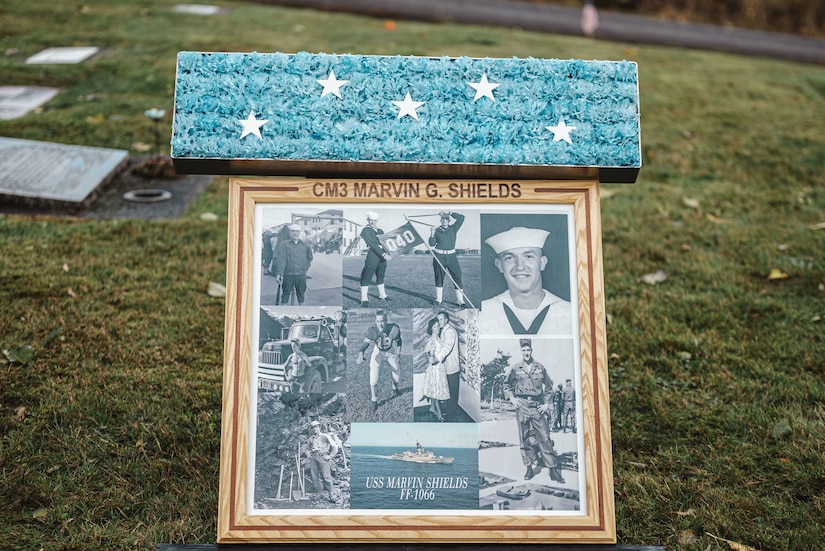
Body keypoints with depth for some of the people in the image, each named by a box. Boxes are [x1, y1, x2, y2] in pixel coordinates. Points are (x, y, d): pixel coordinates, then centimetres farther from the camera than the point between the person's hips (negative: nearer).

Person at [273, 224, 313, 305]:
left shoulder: (304, 245, 10)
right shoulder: (283, 244, 1)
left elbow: (310, 257, 25)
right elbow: (281, 260, -9)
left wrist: (306, 266, 12)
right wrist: (279, 273, -18)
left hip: (301, 274, 3)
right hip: (288, 274, -3)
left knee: (301, 294, 10)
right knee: (286, 294, 2)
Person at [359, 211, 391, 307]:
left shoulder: (380, 231, 18)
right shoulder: (365, 231, -7)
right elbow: (373, 244, -16)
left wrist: (388, 253, 2)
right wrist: (384, 254, -23)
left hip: (382, 256, 7)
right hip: (372, 256, -7)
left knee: (380, 276, 17)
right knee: (367, 277, -5)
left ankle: (382, 295, 28)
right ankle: (364, 299, -3)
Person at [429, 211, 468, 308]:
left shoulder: (453, 229, 6)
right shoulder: (436, 230, 4)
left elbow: (461, 218, -5)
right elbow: (432, 244, -1)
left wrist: (450, 213, -9)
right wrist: (432, 235, -17)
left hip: (451, 256, 0)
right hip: (439, 257, 0)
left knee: (457, 277, -6)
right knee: (439, 277, 7)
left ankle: (460, 301, -5)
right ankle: (438, 299, 21)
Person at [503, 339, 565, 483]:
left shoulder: (540, 368, 6)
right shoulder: (515, 368, 3)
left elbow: (549, 386, 15)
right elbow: (506, 385, 15)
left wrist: (547, 403, 7)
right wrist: (512, 398, 3)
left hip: (537, 406, 0)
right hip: (522, 405, 0)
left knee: (544, 437, -2)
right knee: (525, 438, 4)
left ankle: (553, 470, 1)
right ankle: (529, 468, 13)